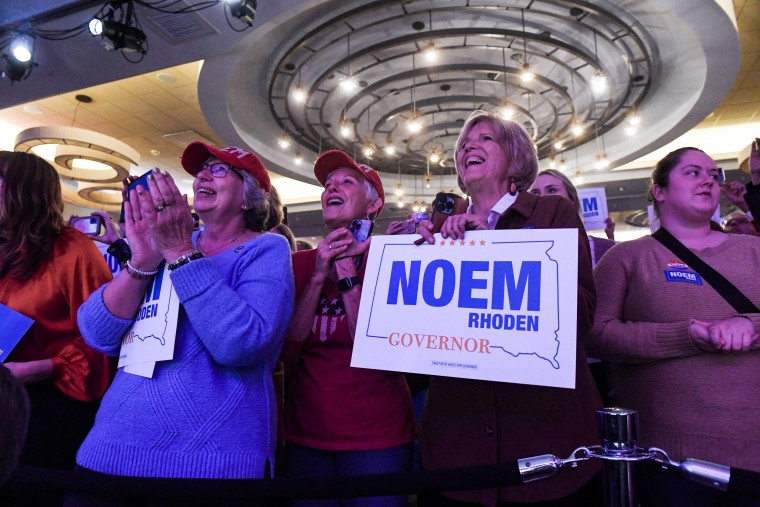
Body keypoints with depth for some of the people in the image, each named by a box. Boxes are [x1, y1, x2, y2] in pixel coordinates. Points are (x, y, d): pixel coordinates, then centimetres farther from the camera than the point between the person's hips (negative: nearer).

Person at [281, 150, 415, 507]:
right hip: (305, 436, 3)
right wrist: (318, 277, -18)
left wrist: (347, 275, -21)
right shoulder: (299, 263, 0)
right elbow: (287, 353, -8)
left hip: (377, 439, -3)